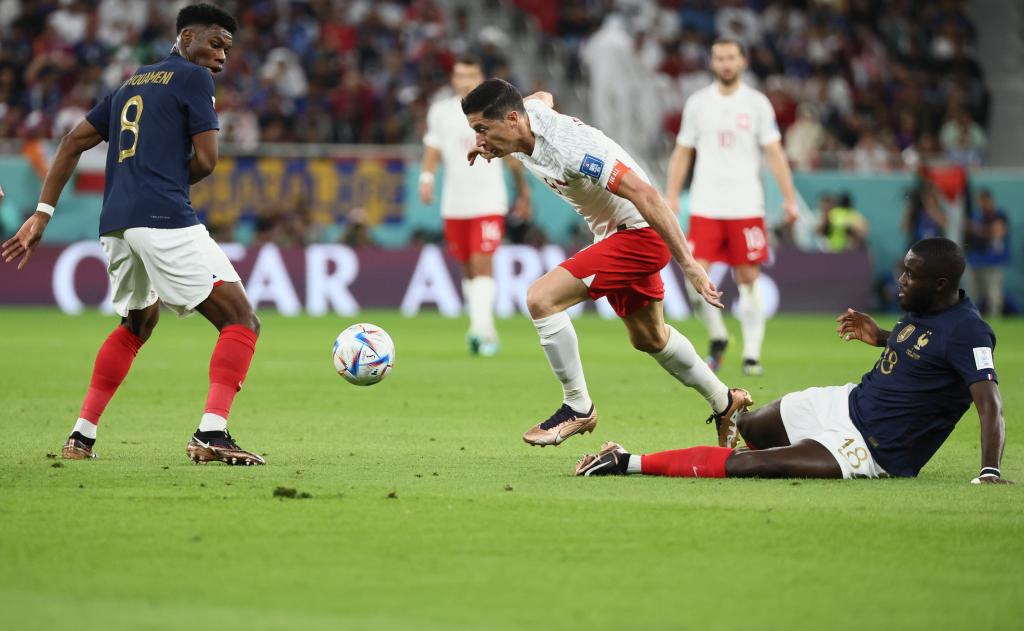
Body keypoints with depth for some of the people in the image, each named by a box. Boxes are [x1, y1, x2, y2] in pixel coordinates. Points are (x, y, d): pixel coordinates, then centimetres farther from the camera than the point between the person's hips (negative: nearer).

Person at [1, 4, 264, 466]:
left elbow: (73, 143, 24)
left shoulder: (132, 85, 26)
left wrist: (42, 214, 22)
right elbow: (205, 159, -5)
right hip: (165, 220, -8)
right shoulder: (192, 79, 3)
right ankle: (211, 434, -23)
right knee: (241, 322, -5)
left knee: (137, 324, 31)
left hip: (116, 227, 8)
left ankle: (81, 436, 25)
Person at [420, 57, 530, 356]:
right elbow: (432, 151, 8)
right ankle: (484, 331, 18)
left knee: (482, 262, -16)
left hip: (489, 201, -3)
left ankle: (481, 328, -20)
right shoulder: (441, 112, 6)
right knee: (468, 267, 8)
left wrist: (522, 189, 16)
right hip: (454, 204, 3)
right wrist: (427, 177, -11)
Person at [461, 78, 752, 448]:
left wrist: (688, 263, -33)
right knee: (648, 338, 26)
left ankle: (578, 408, -7)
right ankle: (725, 403, 44)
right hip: (613, 233, 10)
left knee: (541, 299, -21)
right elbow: (543, 98, 22)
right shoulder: (528, 111, -6)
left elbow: (643, 193, -33)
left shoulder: (567, 149, -32)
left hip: (640, 233, -10)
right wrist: (491, 146, 10)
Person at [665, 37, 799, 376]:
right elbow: (682, 152, 12)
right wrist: (671, 197, 4)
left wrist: (789, 198, -5)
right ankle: (718, 338, 11)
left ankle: (752, 353, 6)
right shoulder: (698, 102, 7)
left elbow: (774, 153, 3)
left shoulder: (757, 103, 3)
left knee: (748, 279, -2)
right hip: (705, 206, 1)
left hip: (746, 206, -1)